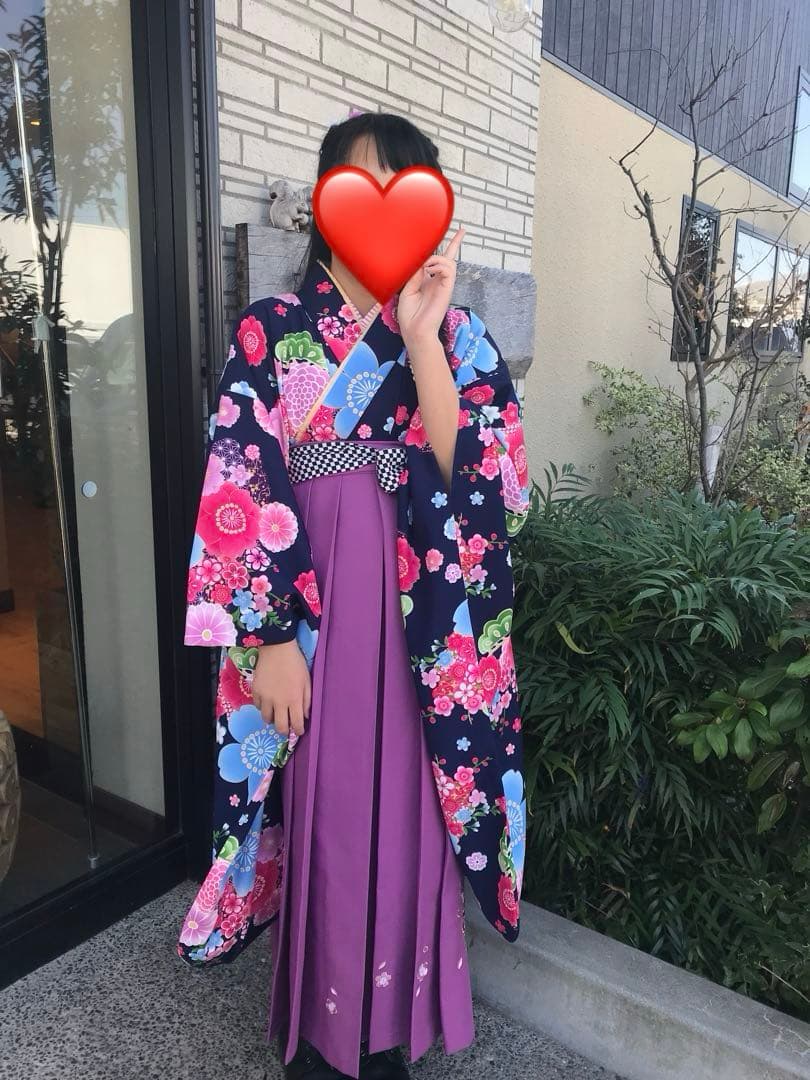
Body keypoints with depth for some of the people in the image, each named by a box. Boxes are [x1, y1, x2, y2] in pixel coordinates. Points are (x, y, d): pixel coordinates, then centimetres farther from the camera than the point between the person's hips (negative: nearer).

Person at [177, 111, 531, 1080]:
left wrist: (420, 337, -16)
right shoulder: (269, 332, 0)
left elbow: (470, 476, -10)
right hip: (308, 613, -1)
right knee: (319, 814, 10)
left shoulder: (458, 335, 4)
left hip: (425, 619, 2)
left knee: (408, 811, 12)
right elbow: (239, 495, -6)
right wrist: (272, 636, -11)